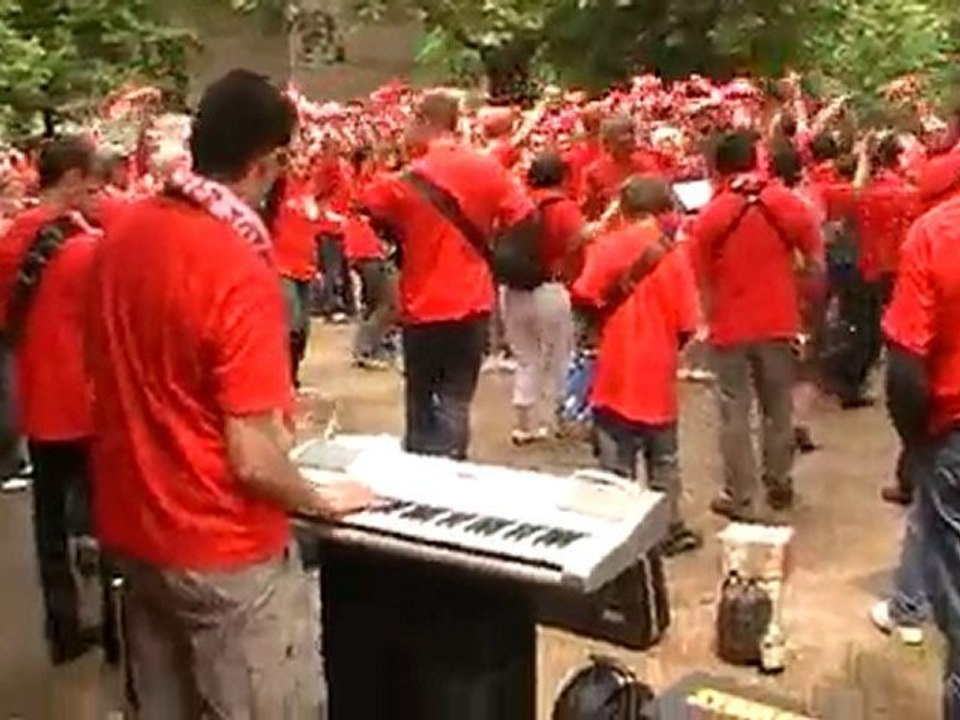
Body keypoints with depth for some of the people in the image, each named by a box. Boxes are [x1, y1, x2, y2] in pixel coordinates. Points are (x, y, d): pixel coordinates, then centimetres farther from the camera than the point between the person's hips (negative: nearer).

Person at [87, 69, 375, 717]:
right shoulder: (240, 272, -25)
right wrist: (322, 500, -5)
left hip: (134, 528, 8)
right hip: (222, 550, -8)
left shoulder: (122, 237, -1)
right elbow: (254, 463, -24)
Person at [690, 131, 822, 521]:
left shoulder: (709, 216, -7)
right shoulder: (788, 202, -4)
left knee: (735, 411, 5)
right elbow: (815, 262, 0)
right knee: (778, 407, 15)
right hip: (777, 322, 2)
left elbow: (703, 282, -3)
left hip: (730, 326, -1)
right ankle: (779, 485, 26)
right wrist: (807, 313, 12)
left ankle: (739, 497, 8)